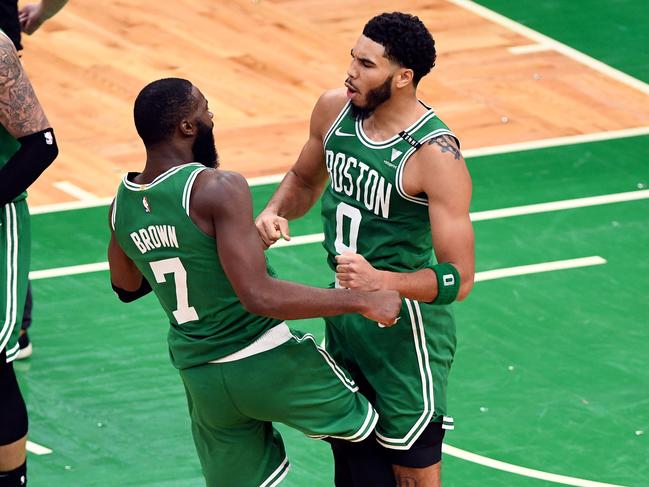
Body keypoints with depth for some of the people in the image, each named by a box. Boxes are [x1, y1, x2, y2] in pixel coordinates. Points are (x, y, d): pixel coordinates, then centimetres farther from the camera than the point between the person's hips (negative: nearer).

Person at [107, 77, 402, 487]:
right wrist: (363, 302, -24)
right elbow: (259, 296, -29)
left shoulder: (123, 205, 2)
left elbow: (126, 288, 22)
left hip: (200, 377, 7)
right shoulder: (218, 190, -21)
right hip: (267, 361, -7)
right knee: (363, 423, 18)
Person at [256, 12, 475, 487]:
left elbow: (458, 279, -26)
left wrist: (380, 281, -41)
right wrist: (274, 212, -4)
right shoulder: (335, 109, -4)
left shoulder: (435, 155, -26)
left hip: (405, 327, -7)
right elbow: (305, 180, 18)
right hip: (343, 313, 7)